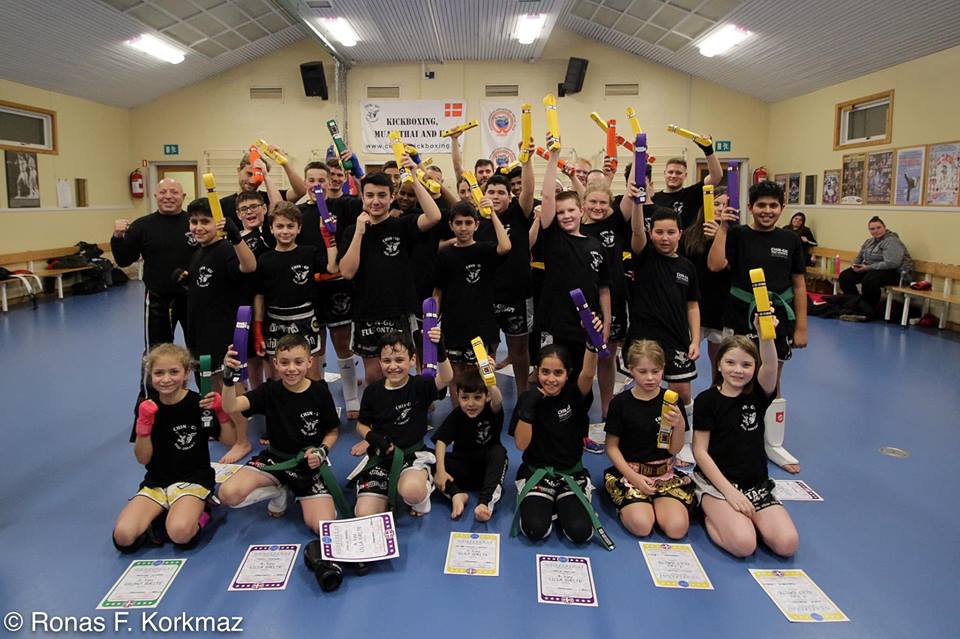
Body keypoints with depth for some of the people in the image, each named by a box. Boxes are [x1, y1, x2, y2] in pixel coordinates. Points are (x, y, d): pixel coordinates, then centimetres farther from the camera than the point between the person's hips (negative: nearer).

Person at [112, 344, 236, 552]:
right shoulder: (147, 408, 1)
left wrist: (221, 411, -20)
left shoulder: (198, 404, -8)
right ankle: (164, 515, 5)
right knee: (123, 537, -19)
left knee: (180, 534, -31)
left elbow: (229, 440, -4)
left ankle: (197, 513, 0)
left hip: (193, 480, -4)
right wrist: (144, 423, -15)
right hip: (156, 482, 4)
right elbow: (143, 458, 0)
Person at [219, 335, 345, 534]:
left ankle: (303, 495, 17)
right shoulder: (270, 390, -8)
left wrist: (321, 452, -16)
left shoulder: (320, 392, -10)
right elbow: (230, 407, -24)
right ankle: (279, 493, 6)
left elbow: (333, 431, 2)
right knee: (228, 494, -23)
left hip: (309, 463, -1)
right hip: (275, 458, 2)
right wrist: (229, 376, -39)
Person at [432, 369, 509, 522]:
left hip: (489, 467, -2)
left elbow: (498, 400, -41)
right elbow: (441, 441, -18)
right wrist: (440, 470, -33)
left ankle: (485, 501, -38)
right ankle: (457, 495, -31)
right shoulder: (456, 415, -11)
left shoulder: (492, 411, -16)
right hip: (463, 466, 2)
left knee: (498, 451, -33)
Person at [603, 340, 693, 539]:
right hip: (628, 471, -2)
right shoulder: (620, 403, -5)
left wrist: (680, 425, -19)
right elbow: (612, 447, -1)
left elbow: (674, 449, 1)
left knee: (677, 528, -20)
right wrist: (634, 477, -12)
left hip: (664, 472, 2)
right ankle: (627, 504, 6)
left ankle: (653, 502, 9)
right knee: (641, 526, -26)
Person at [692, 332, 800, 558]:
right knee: (744, 545, -26)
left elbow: (770, 366, -22)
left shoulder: (758, 394, 1)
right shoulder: (706, 400, -5)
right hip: (716, 482, -4)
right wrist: (729, 491, -15)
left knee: (788, 544, -17)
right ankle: (711, 515, 3)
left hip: (756, 485, 4)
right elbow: (700, 451, -7)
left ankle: (741, 517, 9)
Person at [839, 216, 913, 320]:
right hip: (869, 269, 9)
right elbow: (859, 257, 23)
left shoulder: (891, 242, -15)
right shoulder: (870, 241, 13)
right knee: (845, 276, -7)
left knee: (868, 280, -36)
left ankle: (870, 312, -18)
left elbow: (891, 264, -26)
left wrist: (868, 267, -24)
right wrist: (854, 264, -2)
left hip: (893, 272, -9)